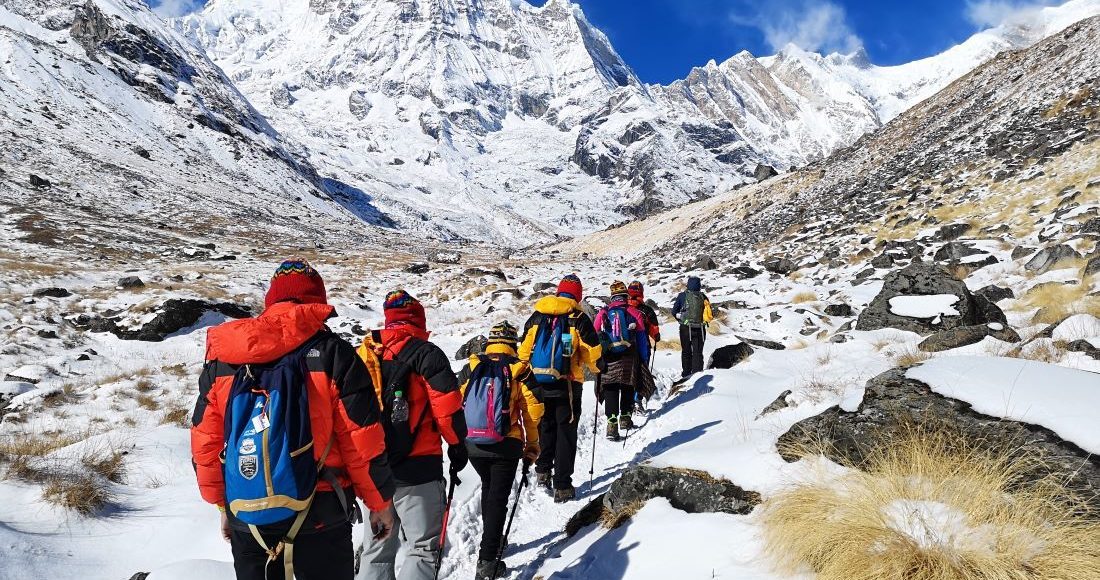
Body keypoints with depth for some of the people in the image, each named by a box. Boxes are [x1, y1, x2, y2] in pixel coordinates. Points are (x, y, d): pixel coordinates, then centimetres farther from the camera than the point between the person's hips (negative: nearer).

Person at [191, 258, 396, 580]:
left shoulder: (221, 359, 3)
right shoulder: (333, 353, -10)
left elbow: (205, 441, 7)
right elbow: (362, 441, -11)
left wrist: (223, 504, 20)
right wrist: (380, 503, 2)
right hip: (319, 517, -3)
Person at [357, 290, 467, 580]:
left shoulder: (363, 354, 11)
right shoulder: (425, 353, -6)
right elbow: (447, 404, -12)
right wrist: (457, 444, 3)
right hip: (416, 467, -6)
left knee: (378, 548, 17)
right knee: (425, 547, 1)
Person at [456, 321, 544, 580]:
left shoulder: (471, 366, 3)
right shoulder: (519, 370, -2)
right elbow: (533, 412, -3)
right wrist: (532, 447, 9)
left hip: (473, 444, 3)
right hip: (506, 445, -3)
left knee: (488, 489, 26)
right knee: (498, 498, 5)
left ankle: (492, 539, 38)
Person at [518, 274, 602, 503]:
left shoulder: (537, 316, 6)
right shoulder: (578, 318, -6)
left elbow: (524, 349, 9)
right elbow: (592, 351, -3)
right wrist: (598, 368, 18)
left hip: (538, 383, 4)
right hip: (566, 384, -4)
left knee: (545, 426, 23)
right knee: (566, 432, 3)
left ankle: (543, 470, 23)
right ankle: (562, 486, 4)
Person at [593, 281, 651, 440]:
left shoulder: (602, 313, 5)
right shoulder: (635, 312, 1)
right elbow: (642, 339, 3)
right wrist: (645, 361, 10)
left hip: (608, 359, 0)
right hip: (629, 359, 0)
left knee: (610, 390, -1)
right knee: (628, 388, 16)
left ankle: (612, 423, -12)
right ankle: (625, 418, 23)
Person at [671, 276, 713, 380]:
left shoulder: (682, 296, -6)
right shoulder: (703, 297, 1)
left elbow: (674, 312, -1)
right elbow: (709, 314, 5)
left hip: (686, 328, -1)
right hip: (700, 329, 2)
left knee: (686, 351, 9)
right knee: (698, 352, 9)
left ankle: (687, 374, 9)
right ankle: (698, 373, 6)